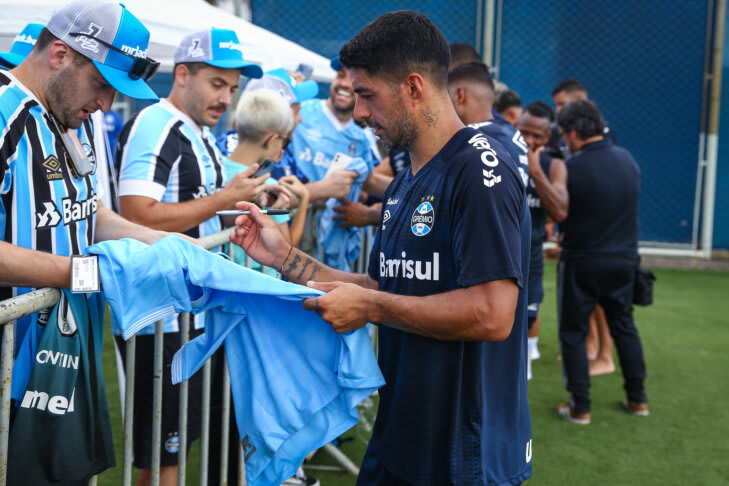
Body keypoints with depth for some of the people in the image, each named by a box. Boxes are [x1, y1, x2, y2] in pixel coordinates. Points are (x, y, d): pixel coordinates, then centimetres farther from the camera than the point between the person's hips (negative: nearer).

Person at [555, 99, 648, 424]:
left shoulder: (571, 168, -18)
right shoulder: (627, 159, 1)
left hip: (582, 262, -5)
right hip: (624, 259, 6)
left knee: (573, 333, 7)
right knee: (624, 327, 19)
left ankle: (579, 407, 10)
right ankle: (637, 398, 25)